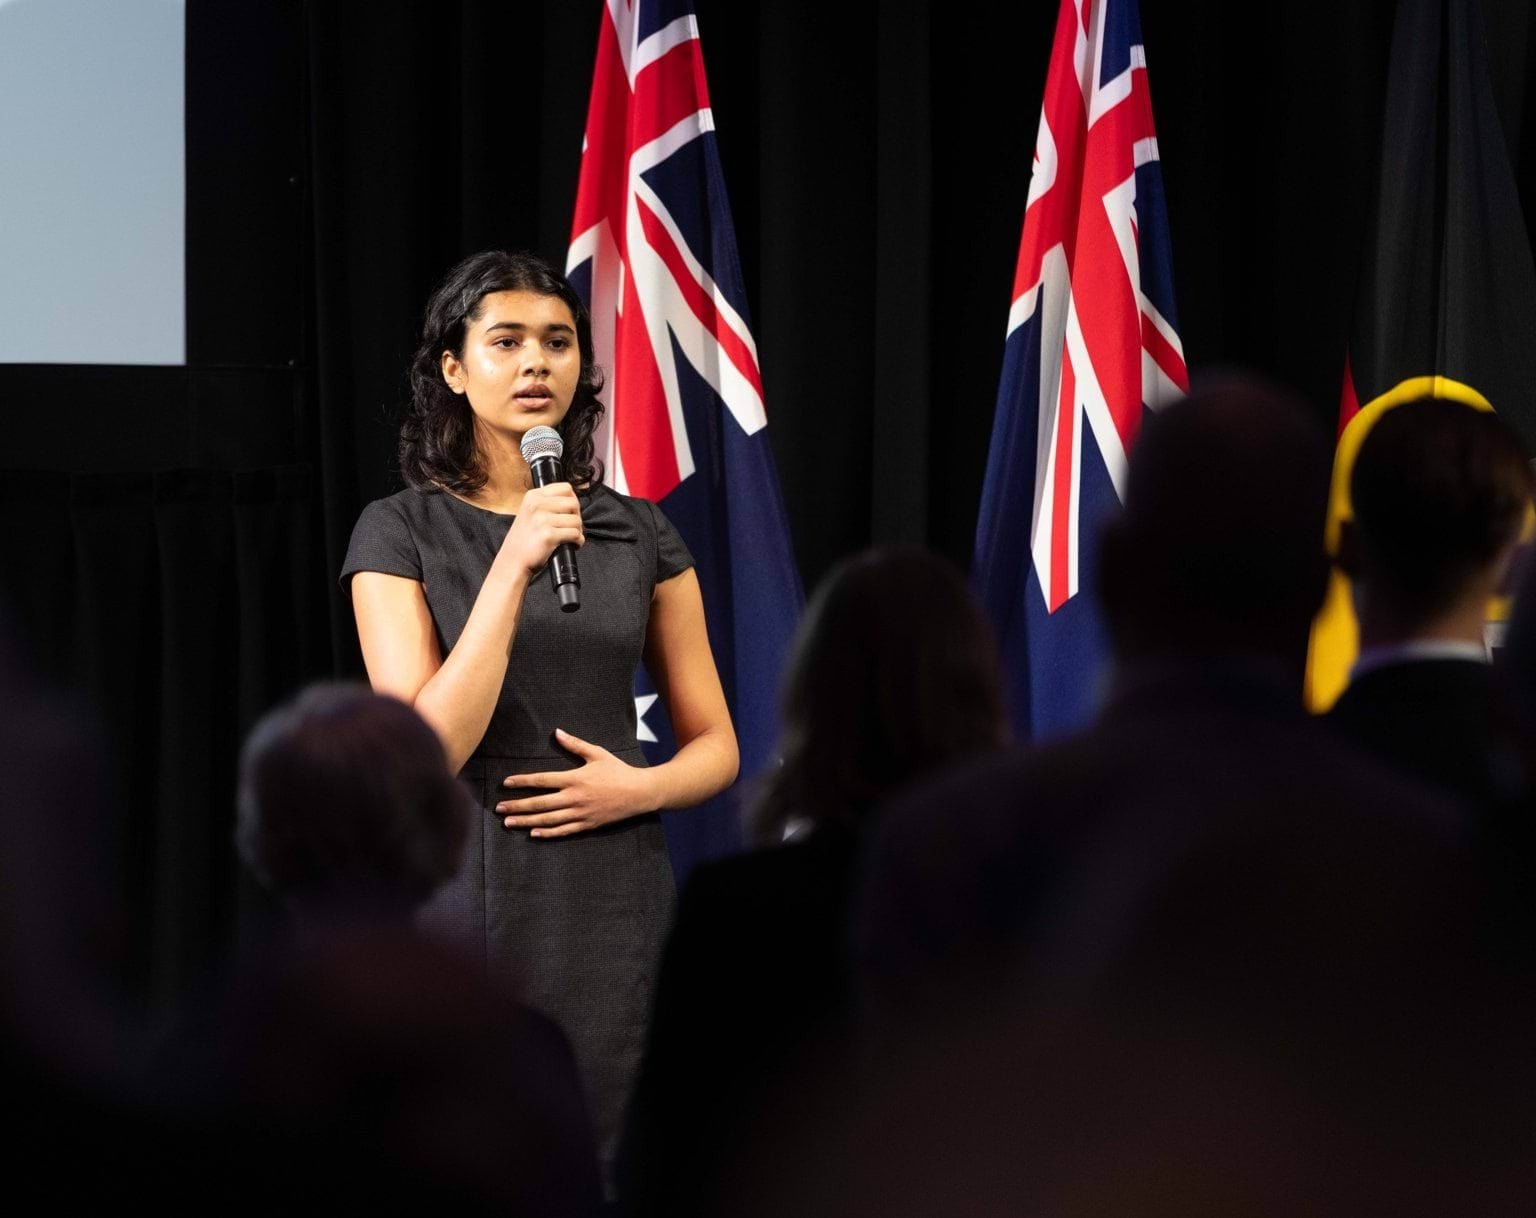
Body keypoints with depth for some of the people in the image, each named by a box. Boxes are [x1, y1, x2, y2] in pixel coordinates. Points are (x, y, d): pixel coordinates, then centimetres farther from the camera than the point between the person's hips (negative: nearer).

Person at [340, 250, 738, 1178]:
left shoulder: (640, 534, 8)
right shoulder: (401, 533, -1)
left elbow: (715, 746, 13)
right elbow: (427, 750, -12)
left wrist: (640, 787, -9)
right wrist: (513, 565, -17)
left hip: (613, 900, 2)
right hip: (467, 899, -2)